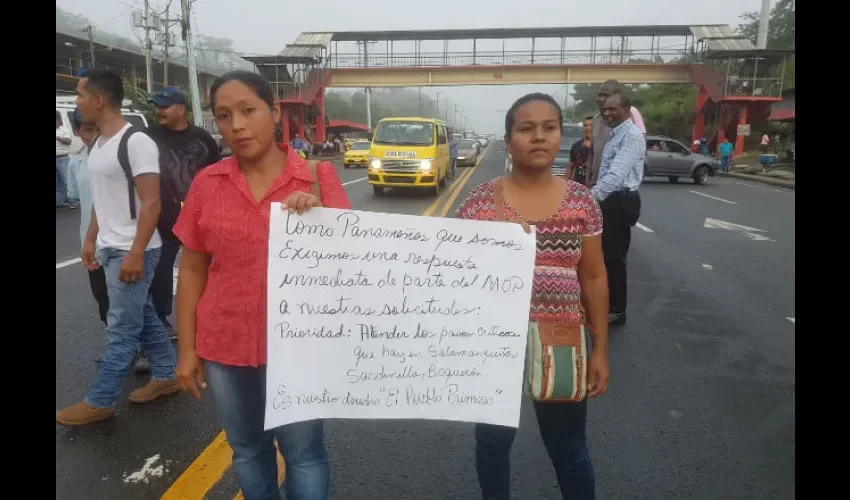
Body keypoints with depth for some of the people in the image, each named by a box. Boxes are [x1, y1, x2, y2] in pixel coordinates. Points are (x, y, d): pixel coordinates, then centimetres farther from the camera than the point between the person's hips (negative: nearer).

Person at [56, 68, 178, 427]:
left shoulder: (136, 143, -16)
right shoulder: (98, 145, 12)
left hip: (131, 252, -9)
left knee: (121, 329, 1)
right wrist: (91, 241, 18)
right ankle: (166, 376, 28)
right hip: (110, 250, 9)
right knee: (143, 317, 16)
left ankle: (99, 401, 10)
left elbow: (151, 203, -20)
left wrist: (135, 253, -22)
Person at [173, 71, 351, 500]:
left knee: (303, 451, 12)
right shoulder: (207, 183, -1)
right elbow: (192, 269, 5)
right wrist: (187, 348, 5)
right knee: (247, 450, 20)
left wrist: (316, 215, -24)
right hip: (225, 345, 3)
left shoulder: (317, 176, -8)